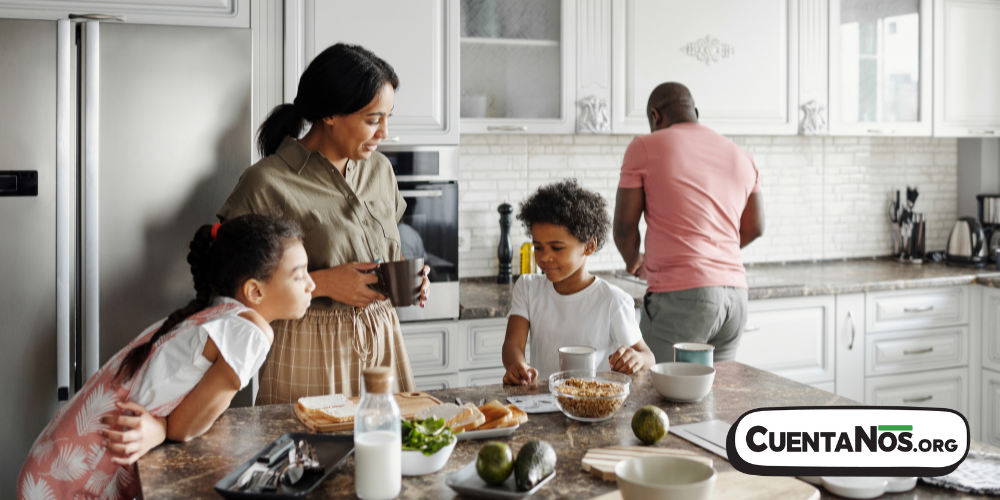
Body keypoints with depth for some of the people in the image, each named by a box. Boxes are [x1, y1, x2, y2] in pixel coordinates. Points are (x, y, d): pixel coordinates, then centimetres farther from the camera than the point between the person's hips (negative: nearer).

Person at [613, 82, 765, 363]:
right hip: (735, 292, 6)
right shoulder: (742, 157, 16)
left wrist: (634, 262, 21)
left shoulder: (644, 148, 1)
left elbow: (624, 226, 2)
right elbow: (754, 228, 22)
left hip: (681, 296, -6)